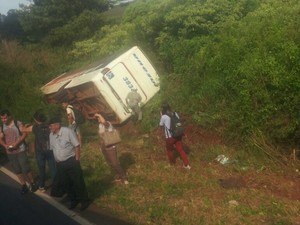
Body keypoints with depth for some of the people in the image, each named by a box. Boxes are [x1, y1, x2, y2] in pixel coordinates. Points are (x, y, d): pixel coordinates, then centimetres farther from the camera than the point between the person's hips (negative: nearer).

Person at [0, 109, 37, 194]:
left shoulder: (18, 123, -9)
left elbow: (24, 134, -12)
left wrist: (16, 143, -22)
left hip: (20, 150, -4)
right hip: (10, 152, 4)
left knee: (25, 168, -3)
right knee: (17, 170, 10)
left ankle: (32, 183, 15)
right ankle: (23, 185, 23)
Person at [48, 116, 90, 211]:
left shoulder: (68, 131, -14)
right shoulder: (51, 135, 3)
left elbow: (77, 146, -12)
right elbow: (52, 149, 12)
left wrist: (77, 160, -14)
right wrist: (56, 162, 11)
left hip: (71, 161, -6)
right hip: (59, 164, 6)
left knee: (78, 182, 2)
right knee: (65, 184, 14)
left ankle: (84, 201, 18)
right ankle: (74, 200, 33)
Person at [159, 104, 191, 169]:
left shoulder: (164, 117, -14)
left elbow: (161, 124, 3)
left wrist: (161, 116, 11)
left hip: (170, 137, -4)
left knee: (170, 150, 20)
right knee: (180, 149, 12)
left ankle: (172, 163, 39)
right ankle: (187, 164, 11)